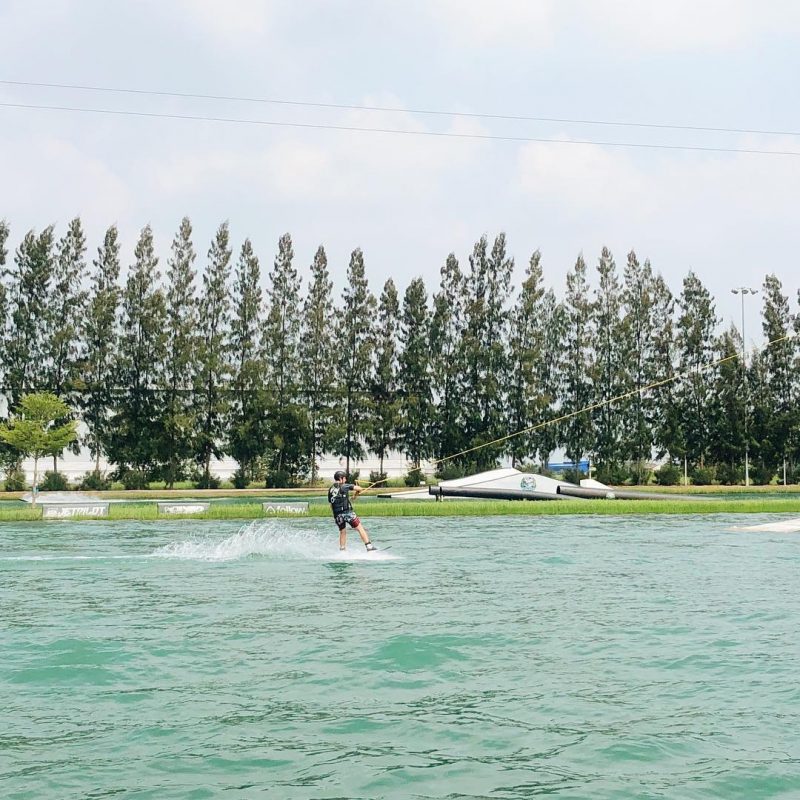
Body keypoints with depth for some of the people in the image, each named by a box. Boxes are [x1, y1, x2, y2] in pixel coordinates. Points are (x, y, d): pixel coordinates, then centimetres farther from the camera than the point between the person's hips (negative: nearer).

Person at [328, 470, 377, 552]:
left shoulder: (330, 490, 13)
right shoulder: (344, 486, -2)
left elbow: (331, 504, 16)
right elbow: (359, 489, -1)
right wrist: (356, 495, 19)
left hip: (337, 515, 5)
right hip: (347, 512, -5)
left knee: (342, 532, 19)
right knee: (360, 528, -1)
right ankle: (369, 546, -8)